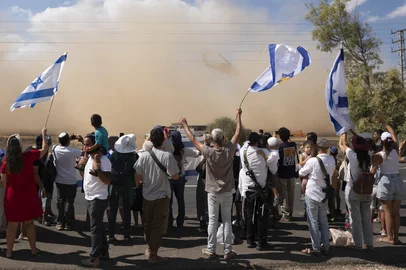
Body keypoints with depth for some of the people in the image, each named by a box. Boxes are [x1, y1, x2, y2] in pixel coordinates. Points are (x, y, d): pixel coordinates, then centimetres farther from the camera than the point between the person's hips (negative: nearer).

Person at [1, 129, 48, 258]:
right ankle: (34, 249, 20)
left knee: (12, 224, 11)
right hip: (28, 195, -1)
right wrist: (44, 134, 12)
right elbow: (44, 149, 1)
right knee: (29, 222, 13)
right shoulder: (28, 156, -13)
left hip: (12, 196, 1)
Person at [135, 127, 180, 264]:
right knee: (158, 226, 7)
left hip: (147, 195, 3)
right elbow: (175, 176, -14)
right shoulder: (168, 156, -16)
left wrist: (138, 184, 20)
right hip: (162, 196, -3)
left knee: (148, 224, 19)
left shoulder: (144, 155, -8)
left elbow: (137, 176, -2)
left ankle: (150, 249, 33)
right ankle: (152, 254, 13)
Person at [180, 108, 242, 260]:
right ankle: (228, 251, 11)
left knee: (212, 221, 6)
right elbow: (238, 134, 2)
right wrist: (238, 117, 14)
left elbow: (193, 140, -4)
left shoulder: (208, 152, -15)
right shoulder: (229, 150, -11)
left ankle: (211, 250, 13)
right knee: (227, 221, 7)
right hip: (227, 191, 1)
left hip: (213, 192, -1)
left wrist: (185, 125, 9)